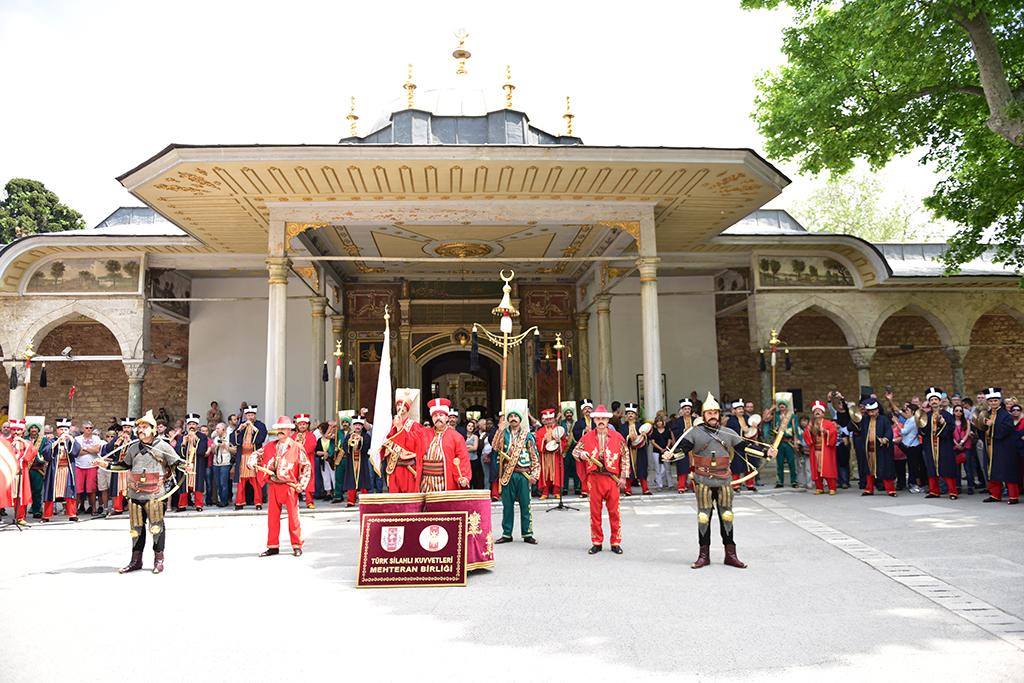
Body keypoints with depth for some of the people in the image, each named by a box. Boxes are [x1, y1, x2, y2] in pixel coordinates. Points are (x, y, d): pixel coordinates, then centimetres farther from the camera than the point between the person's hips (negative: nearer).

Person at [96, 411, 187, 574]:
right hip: (135, 493, 5)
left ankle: (159, 559, 14)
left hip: (154, 494, -4)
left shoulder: (162, 446, -3)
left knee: (156, 526, 3)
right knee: (136, 527, 12)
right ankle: (136, 560, 23)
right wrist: (107, 464, 14)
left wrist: (184, 467, -22)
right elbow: (125, 465, 23)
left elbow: (176, 461, -3)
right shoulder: (133, 447, 11)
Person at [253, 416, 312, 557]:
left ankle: (297, 546, 8)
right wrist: (253, 461, -2)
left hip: (290, 486, -4)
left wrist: (302, 485, -9)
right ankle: (273, 546, 17)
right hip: (273, 486, 4)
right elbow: (256, 454, 21)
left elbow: (306, 467, -1)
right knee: (272, 516, 8)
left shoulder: (297, 447, -2)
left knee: (293, 516, -1)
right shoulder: (270, 446, 11)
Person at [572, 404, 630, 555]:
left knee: (614, 511, 2)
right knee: (595, 511, 5)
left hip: (613, 478, -1)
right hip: (594, 478, 1)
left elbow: (625, 457, 6)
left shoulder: (617, 436, 3)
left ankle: (616, 542, 13)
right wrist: (581, 454, -10)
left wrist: (623, 477, 0)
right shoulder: (587, 437, 5)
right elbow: (575, 451, 13)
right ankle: (597, 542, 17)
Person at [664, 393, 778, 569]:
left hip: (724, 481, 2)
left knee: (726, 517, 8)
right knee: (703, 517, 3)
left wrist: (765, 451, 0)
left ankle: (730, 554, 18)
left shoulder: (728, 433, 8)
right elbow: (682, 448, -9)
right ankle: (704, 555, 14)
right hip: (703, 481, -2)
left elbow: (746, 446, 9)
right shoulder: (695, 432, 0)